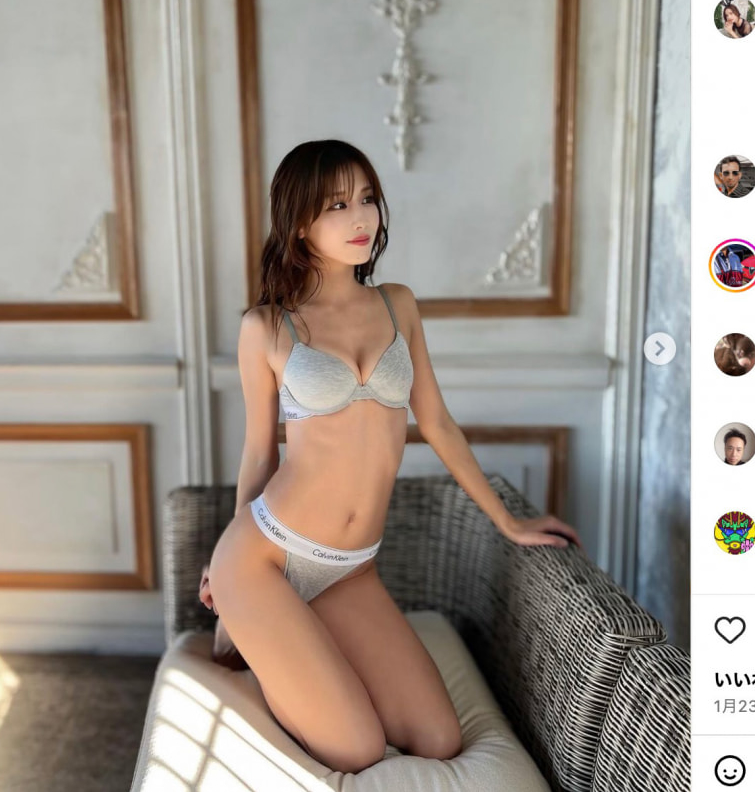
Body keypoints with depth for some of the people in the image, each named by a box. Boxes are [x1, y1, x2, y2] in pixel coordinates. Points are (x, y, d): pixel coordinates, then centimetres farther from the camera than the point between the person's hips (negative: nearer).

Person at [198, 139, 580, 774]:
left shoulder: (398, 305, 6)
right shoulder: (266, 326, -5)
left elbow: (436, 422, 10)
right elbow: (259, 448, 5)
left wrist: (508, 523, 12)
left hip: (350, 572, 4)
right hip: (265, 556, -4)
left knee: (440, 745, -2)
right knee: (359, 756, -5)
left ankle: (280, 650, 19)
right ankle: (248, 639, 20)